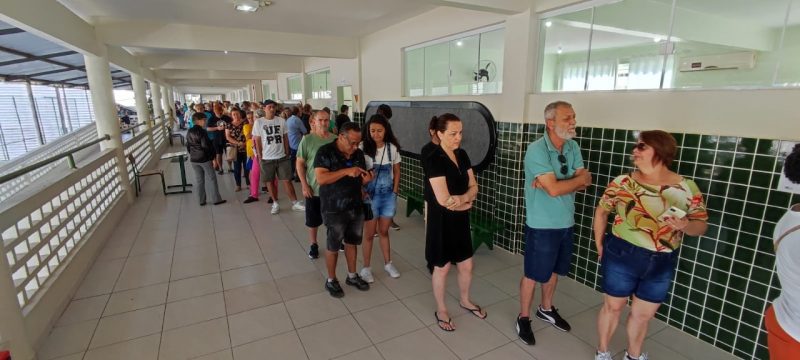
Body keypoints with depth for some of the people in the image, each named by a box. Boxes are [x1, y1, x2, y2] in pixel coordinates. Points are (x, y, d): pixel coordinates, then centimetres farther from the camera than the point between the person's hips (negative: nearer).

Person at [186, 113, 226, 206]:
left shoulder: (189, 132, 6)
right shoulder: (202, 131, -16)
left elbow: (187, 146, 12)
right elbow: (206, 145, -19)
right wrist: (212, 154, -6)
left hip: (193, 159, 7)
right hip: (204, 158, -7)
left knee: (199, 180, 12)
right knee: (211, 178, 2)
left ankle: (201, 200, 17)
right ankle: (216, 199, 5)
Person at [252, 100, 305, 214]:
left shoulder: (281, 121, 0)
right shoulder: (259, 122, -4)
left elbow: (285, 138, 6)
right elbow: (257, 141, -1)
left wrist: (287, 153, 3)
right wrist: (260, 157, -3)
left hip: (282, 157, 1)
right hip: (267, 158, 0)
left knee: (287, 180, 2)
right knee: (270, 181, 9)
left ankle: (295, 203, 7)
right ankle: (275, 203, 21)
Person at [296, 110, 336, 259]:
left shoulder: (336, 139, -3)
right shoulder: (307, 140, -10)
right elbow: (300, 163, -6)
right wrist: (304, 185, -12)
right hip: (313, 188, -2)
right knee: (313, 220, 12)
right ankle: (313, 244, 32)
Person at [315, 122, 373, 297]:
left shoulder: (358, 153, 4)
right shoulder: (325, 152, -14)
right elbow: (321, 178, -24)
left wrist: (366, 179, -12)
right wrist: (346, 171, -31)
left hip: (356, 207, 5)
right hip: (334, 209, -5)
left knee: (352, 242, 18)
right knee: (333, 246, 10)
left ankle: (352, 276, 36)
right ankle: (331, 280, 29)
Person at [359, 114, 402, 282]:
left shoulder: (392, 148, -2)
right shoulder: (363, 148, -13)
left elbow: (397, 172, 7)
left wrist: (394, 192, 2)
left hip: (388, 195, 3)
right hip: (370, 196, -3)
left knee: (384, 231, 17)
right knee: (369, 233, 8)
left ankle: (388, 263, 32)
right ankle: (366, 268, 24)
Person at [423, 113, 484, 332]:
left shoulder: (462, 155, 3)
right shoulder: (434, 160, -20)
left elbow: (474, 187, 4)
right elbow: (443, 200, -25)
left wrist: (462, 198, -17)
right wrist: (467, 203, -9)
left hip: (461, 220, 7)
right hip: (441, 222, -7)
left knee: (466, 265, 19)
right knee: (442, 268, 11)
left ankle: (464, 300, 45)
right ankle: (441, 310, 33)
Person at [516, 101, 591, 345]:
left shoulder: (573, 147, 2)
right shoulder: (536, 150, -21)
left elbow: (585, 183, -5)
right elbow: (554, 190, -27)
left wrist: (553, 183, -21)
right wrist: (579, 178, -10)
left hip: (566, 222, 7)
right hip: (542, 225, -7)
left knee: (553, 270, 22)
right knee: (533, 274, 7)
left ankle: (546, 309, 43)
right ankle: (523, 318, 26)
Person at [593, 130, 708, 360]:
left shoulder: (687, 188, -5)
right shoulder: (622, 182, -9)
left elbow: (701, 226, -1)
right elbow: (601, 211, 2)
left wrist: (686, 225, -24)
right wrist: (600, 246, 2)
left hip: (662, 265, 2)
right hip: (622, 257, -2)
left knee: (644, 314, 19)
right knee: (613, 306, 14)